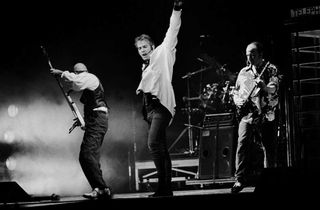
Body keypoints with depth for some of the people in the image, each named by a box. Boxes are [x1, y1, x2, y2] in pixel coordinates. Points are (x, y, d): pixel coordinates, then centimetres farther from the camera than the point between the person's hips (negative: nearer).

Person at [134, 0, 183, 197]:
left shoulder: (162, 55, 1)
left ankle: (163, 185, -22)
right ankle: (167, 188, 10)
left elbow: (172, 35, -9)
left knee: (154, 144, -21)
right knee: (161, 147, 8)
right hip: (150, 107, 9)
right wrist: (141, 90, 13)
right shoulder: (145, 68, 22)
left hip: (161, 105, -9)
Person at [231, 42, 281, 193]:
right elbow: (236, 91, 24)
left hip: (265, 115, -3)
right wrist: (237, 100, 3)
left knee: (267, 146, -1)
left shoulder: (271, 70, 2)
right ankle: (240, 179, -13)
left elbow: (275, 88, -12)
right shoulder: (243, 72, 15)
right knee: (242, 144, -11)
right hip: (246, 114, 3)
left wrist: (264, 87, -32)